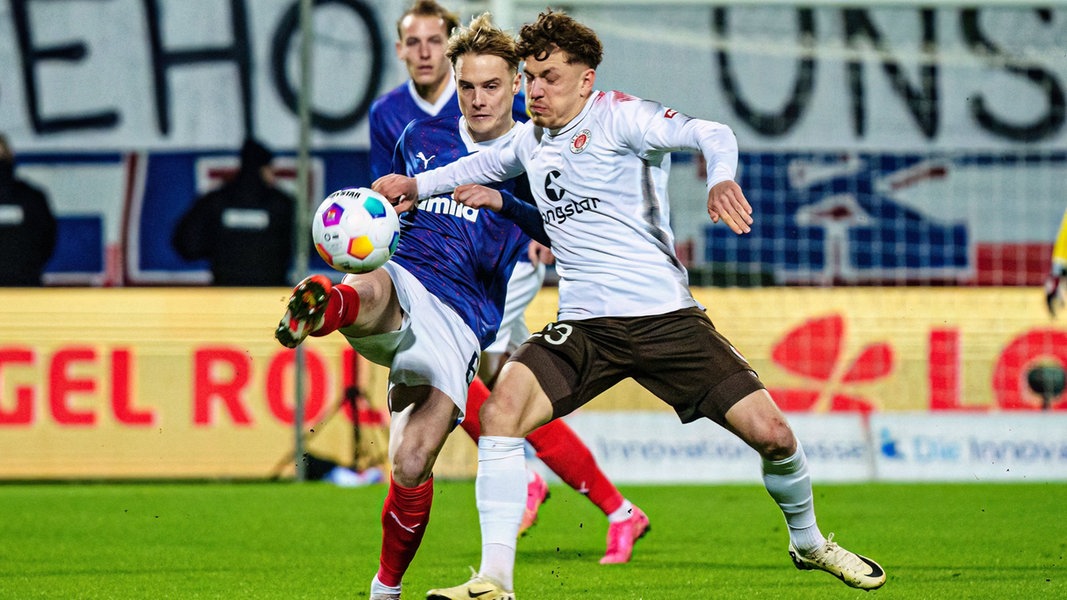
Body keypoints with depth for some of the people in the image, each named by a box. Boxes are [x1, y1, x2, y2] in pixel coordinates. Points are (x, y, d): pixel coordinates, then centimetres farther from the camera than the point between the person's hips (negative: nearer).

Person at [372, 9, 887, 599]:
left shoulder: (617, 116, -6)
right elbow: (484, 163, 38)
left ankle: (808, 540, 23)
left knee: (770, 432, -8)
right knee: (500, 410, -22)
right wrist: (418, 184, 24)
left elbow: (710, 134, -21)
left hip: (666, 316, -4)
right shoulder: (530, 139, 13)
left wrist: (721, 176, -42)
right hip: (583, 326, 4)